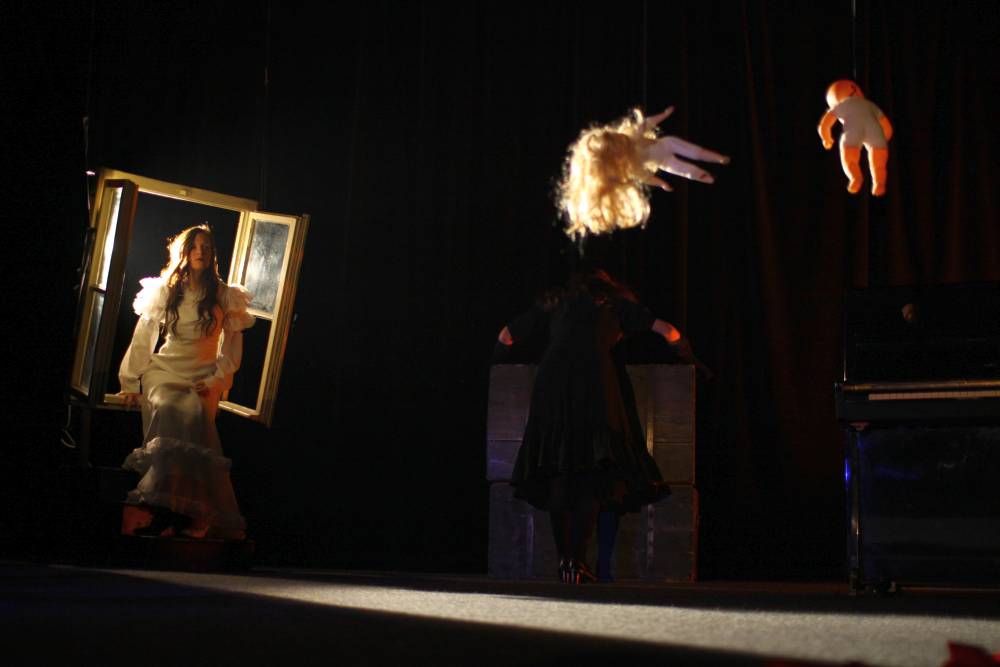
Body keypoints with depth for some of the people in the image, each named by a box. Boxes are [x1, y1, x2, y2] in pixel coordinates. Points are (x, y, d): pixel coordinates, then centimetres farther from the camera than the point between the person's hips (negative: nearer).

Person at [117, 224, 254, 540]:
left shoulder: (224, 296, 11)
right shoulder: (163, 291, 13)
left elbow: (233, 345, 11)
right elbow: (142, 339, 12)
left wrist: (215, 380, -2)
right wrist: (130, 383, 7)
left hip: (202, 380, 0)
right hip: (163, 373, 0)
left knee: (193, 415, -32)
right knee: (165, 410, -32)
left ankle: (178, 510, -35)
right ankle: (166, 512, -38)